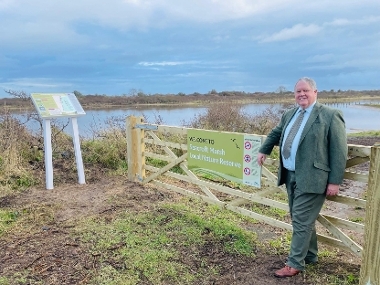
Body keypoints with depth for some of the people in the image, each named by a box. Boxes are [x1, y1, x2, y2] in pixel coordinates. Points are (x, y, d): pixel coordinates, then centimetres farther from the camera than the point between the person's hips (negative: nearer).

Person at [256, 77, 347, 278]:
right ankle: (310, 255, 35)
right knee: (301, 219, 18)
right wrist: (264, 150, 25)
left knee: (301, 221, -2)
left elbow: (339, 151, -11)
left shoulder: (330, 116, -9)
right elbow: (276, 133, 31)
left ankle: (295, 264, 12)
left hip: (311, 178, -7)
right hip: (291, 176, 8)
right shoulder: (289, 115, 12)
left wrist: (335, 181, -13)